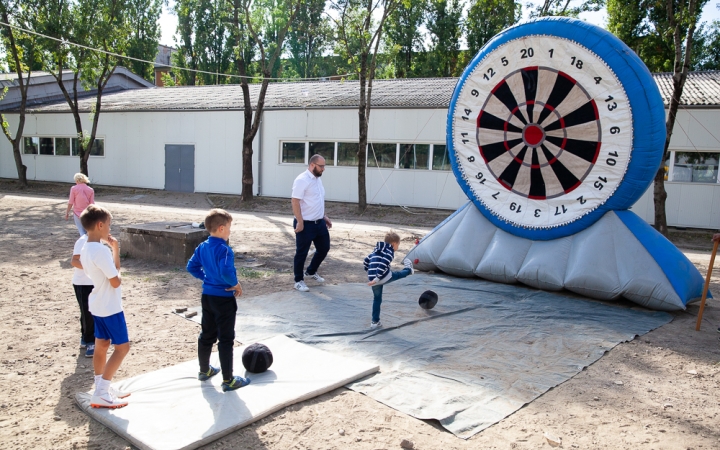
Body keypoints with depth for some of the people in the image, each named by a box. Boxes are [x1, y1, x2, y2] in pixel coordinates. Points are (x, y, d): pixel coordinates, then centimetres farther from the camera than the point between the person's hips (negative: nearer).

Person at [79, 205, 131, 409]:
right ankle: (101, 394, 1)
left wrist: (114, 250, 2)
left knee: (102, 345, 16)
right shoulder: (101, 250, -26)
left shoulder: (86, 249, 4)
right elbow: (116, 281, -21)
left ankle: (102, 389, 27)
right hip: (110, 307, -9)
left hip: (98, 305, 10)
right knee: (122, 346, -1)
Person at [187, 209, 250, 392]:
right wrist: (236, 284, -18)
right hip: (224, 299, -8)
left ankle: (204, 370, 36)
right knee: (226, 339, 1)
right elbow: (226, 272, -35)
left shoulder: (202, 247, 4)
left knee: (206, 335, 21)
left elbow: (192, 267, 10)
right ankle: (228, 380, 9)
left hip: (207, 296, 8)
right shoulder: (224, 249, -22)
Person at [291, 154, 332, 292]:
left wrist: (324, 216, 19)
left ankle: (311, 271, 37)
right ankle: (299, 281, 17)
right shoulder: (302, 180, -17)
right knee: (301, 253, 3)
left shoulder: (318, 179, 11)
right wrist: (299, 222, -23)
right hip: (306, 224, -9)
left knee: (324, 248, 16)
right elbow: (295, 201, -20)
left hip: (319, 222, 9)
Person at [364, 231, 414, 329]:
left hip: (372, 279, 8)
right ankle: (409, 270, 49)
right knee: (400, 274, 19)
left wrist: (370, 272, 31)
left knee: (377, 299, 21)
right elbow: (383, 265, -19)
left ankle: (375, 321, 23)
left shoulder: (377, 250, 21)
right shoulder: (389, 252, -4)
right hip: (384, 277, -8)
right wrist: (377, 278, -21)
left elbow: (366, 261, 23)